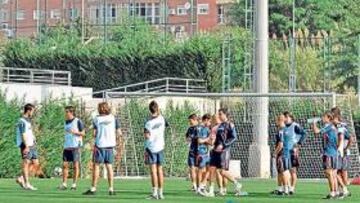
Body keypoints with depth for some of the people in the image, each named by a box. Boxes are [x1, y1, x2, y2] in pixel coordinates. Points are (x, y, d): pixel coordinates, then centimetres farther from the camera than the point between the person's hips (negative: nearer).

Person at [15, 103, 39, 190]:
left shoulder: (28, 121, 19)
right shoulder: (22, 121, -10)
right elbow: (23, 134, -18)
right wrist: (26, 146, -24)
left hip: (31, 145, 9)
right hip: (26, 146, -9)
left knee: (36, 163, 6)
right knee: (26, 163, -6)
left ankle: (21, 179, 13)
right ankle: (27, 184, -4)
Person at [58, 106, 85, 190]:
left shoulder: (78, 121, -3)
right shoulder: (66, 122, 16)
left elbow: (83, 133, -2)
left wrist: (74, 132, -17)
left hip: (75, 146, -6)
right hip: (66, 147, 6)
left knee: (75, 165, -2)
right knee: (65, 165, -1)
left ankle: (74, 184, 2)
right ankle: (64, 184, 2)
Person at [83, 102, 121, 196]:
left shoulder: (97, 119, -3)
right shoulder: (113, 118, 2)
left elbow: (94, 134, -6)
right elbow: (119, 133, 1)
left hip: (99, 145, -2)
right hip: (110, 145, 2)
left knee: (96, 166, 3)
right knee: (109, 166, 8)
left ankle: (93, 188, 1)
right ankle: (111, 189, 5)